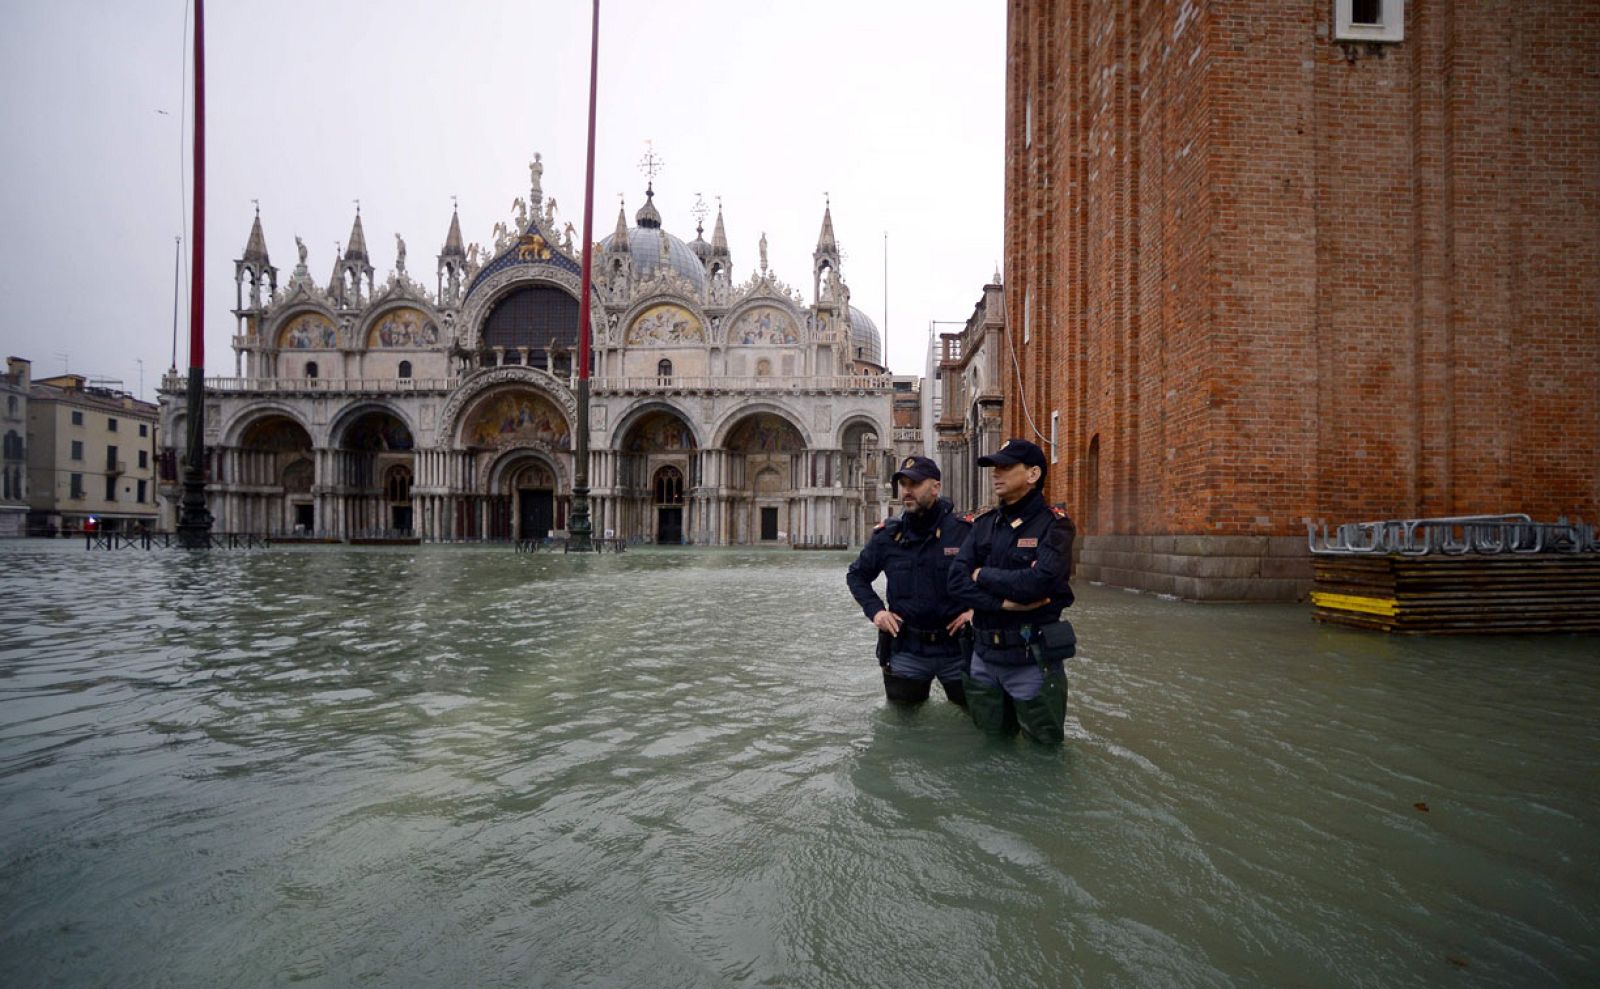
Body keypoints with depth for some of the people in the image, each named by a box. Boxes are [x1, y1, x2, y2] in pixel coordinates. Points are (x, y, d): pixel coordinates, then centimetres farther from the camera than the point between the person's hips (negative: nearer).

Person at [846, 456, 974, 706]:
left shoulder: (965, 530, -12)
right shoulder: (887, 535, -3)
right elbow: (857, 575, 11)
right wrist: (875, 610, -2)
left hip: (957, 648, -1)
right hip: (906, 650, 2)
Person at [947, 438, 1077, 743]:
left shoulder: (1054, 524, -11)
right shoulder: (984, 522, 4)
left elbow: (1037, 582, -26)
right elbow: (957, 581, -6)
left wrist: (983, 575, -12)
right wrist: (1004, 603, -20)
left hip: (1033, 659, -5)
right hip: (984, 656, 5)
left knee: (1044, 742, 13)